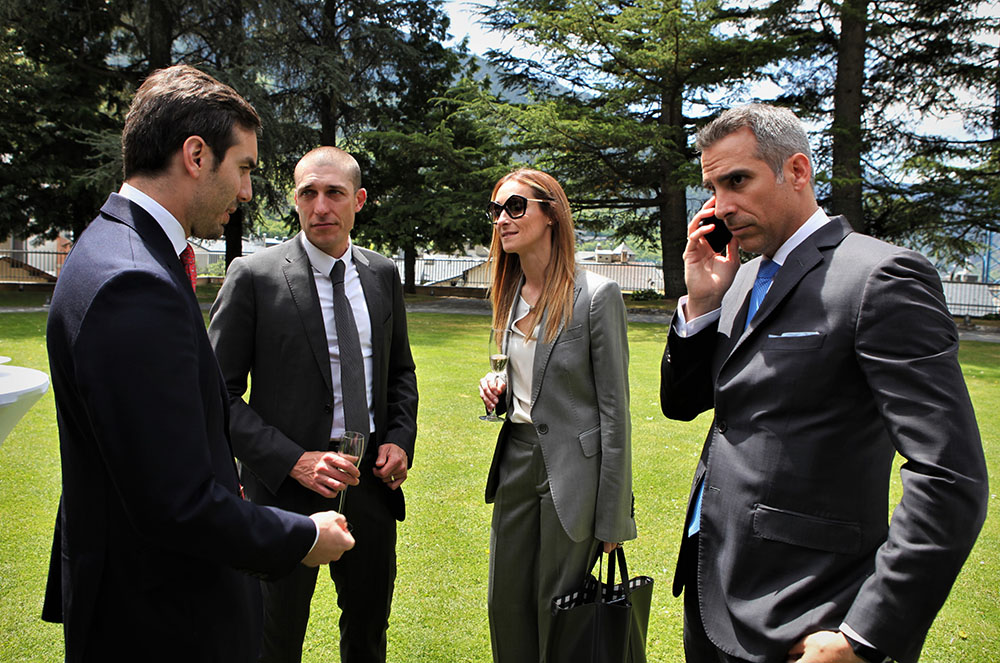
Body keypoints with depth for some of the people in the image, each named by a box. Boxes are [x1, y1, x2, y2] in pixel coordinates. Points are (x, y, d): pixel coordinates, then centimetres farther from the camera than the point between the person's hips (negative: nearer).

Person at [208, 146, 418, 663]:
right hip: (289, 485, -4)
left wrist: (400, 439, -1)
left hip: (372, 481, 4)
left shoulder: (383, 274, 5)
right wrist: (292, 461, -21)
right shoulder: (253, 277, -11)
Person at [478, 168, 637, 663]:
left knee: (557, 613, 8)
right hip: (515, 459, 7)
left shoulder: (596, 295, -14)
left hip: (571, 468, -7)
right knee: (504, 605, 16)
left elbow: (614, 408, -13)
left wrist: (612, 518, -13)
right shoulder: (512, 295, 7)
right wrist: (499, 390, -3)